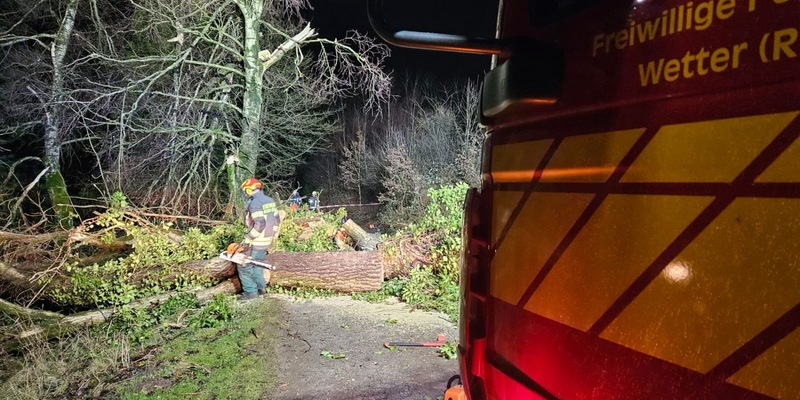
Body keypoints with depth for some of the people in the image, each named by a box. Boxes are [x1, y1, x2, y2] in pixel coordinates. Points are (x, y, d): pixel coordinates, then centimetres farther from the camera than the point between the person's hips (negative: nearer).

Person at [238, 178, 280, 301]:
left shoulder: (254, 203, -20)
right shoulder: (270, 201, 7)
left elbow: (259, 224, -29)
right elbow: (276, 220, 13)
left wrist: (248, 238, -22)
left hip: (256, 243, -8)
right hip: (267, 242, 9)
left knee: (244, 267, 5)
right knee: (256, 264, 24)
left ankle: (250, 291, 8)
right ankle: (261, 287, 28)